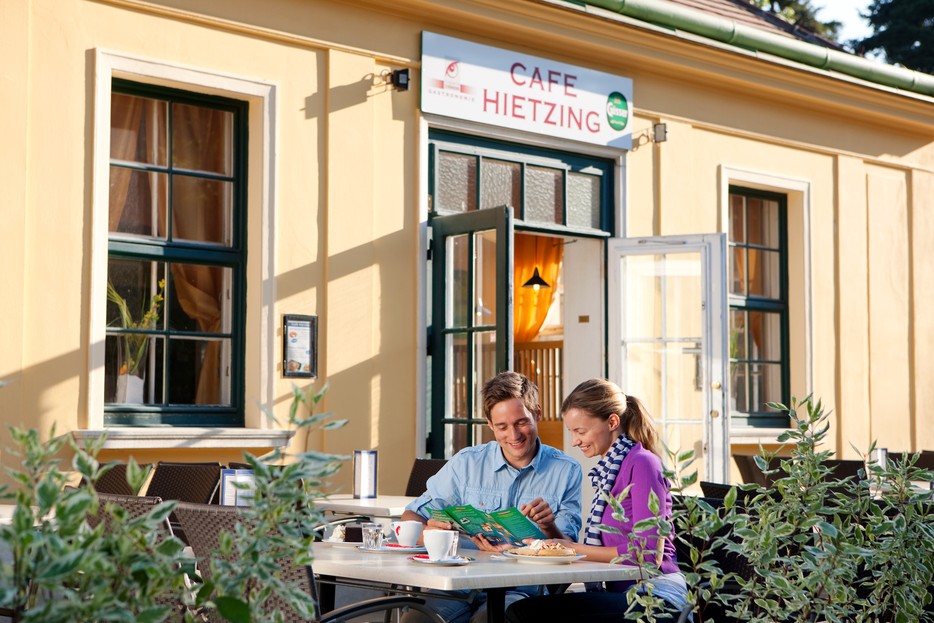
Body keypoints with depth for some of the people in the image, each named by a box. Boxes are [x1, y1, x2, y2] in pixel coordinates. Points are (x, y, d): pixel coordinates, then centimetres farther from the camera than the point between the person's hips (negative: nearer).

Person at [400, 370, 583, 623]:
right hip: (460, 583, 2)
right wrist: (426, 533, -15)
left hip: (521, 589, -2)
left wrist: (549, 528, -20)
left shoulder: (566, 471, 6)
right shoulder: (466, 463, 10)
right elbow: (412, 515, 10)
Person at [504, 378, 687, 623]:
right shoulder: (608, 469, 18)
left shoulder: (642, 463, -8)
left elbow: (648, 553, -15)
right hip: (624, 592, 8)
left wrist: (575, 550, -9)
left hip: (654, 595, -8)